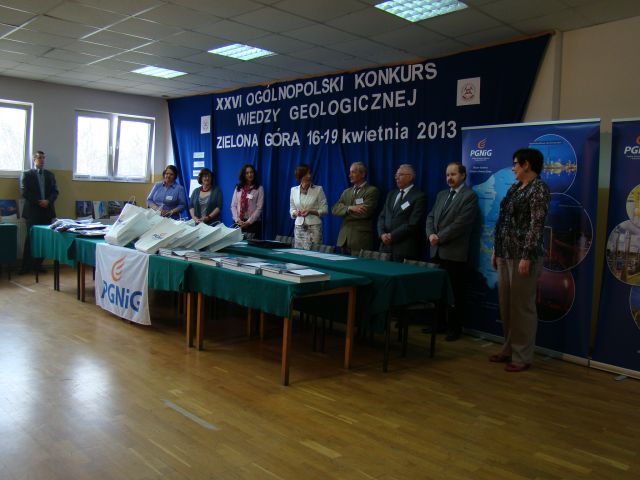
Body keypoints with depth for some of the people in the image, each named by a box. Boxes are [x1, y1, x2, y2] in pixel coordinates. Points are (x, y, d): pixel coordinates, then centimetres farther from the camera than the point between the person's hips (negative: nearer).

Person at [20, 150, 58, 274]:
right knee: (31, 238, -3)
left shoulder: (50, 175, 15)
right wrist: (38, 202, -13)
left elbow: (55, 191, 10)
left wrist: (48, 201, -9)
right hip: (32, 210, -3)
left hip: (47, 210, 3)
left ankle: (38, 264, 7)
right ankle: (26, 266, 2)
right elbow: (24, 192, -4)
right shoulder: (27, 174, 5)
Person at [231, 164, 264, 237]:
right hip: (239, 223, 3)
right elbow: (233, 206, 6)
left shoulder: (259, 188, 0)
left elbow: (259, 208, -7)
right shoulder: (238, 188, 10)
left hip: (253, 223, -3)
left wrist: (249, 222, -13)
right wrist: (237, 220, -7)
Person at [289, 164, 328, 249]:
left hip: (314, 227, -3)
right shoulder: (294, 190, 7)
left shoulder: (318, 189, -3)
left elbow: (325, 210, -2)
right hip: (299, 227, 3)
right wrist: (296, 213, -9)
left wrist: (310, 211, -16)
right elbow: (291, 210, 13)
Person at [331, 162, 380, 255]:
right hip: (344, 238, 6)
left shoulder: (372, 191, -2)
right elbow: (334, 209, 4)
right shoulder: (346, 192, 18)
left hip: (360, 240, -6)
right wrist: (350, 208, -14)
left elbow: (365, 212, -16)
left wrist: (345, 212, -3)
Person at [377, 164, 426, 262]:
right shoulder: (391, 194, 18)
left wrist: (392, 235, -12)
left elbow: (413, 224, -13)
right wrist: (382, 234, -5)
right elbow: (382, 217, 14)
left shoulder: (419, 197, -5)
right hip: (386, 245, 6)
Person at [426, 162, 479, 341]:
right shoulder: (441, 195, 18)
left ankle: (455, 328, 13)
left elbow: (461, 223, -15)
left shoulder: (470, 196, -6)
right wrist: (431, 234, -7)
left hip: (454, 252, -6)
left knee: (455, 292, 2)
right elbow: (430, 217, 12)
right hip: (437, 251, 7)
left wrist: (440, 238, -14)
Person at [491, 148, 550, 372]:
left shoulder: (539, 188, -11)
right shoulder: (514, 187, 15)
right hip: (506, 254, 9)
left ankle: (522, 356, 10)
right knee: (506, 304, 13)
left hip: (523, 255, -8)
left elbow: (536, 225, -17)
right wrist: (496, 250, 16)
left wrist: (527, 256, -21)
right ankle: (509, 349, 25)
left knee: (522, 305, -1)